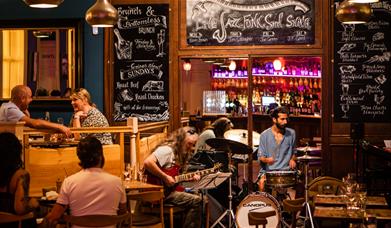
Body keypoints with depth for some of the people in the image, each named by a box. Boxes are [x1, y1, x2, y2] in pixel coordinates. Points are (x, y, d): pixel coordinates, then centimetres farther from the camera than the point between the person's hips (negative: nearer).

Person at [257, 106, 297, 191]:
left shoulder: (291, 133, 4)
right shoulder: (265, 135, -2)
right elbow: (260, 156, 0)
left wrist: (292, 159, -2)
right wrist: (266, 160, -22)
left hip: (286, 170, 2)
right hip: (268, 170, -2)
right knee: (262, 183, -29)